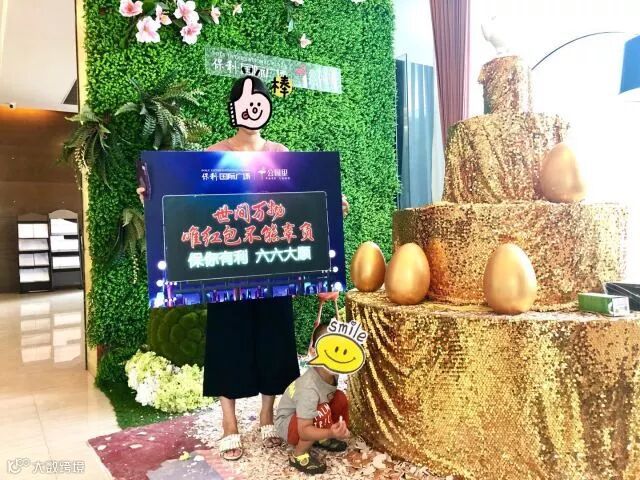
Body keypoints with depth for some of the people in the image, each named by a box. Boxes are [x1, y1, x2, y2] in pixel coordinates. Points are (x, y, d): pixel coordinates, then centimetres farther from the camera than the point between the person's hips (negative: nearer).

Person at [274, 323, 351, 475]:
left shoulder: (331, 373, -18)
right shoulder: (309, 389, -40)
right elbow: (303, 431, -36)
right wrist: (330, 433, -51)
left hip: (305, 416, 8)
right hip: (287, 424, -8)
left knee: (340, 398, -5)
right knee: (322, 412, -31)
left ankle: (321, 438, 14)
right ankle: (298, 456, -10)